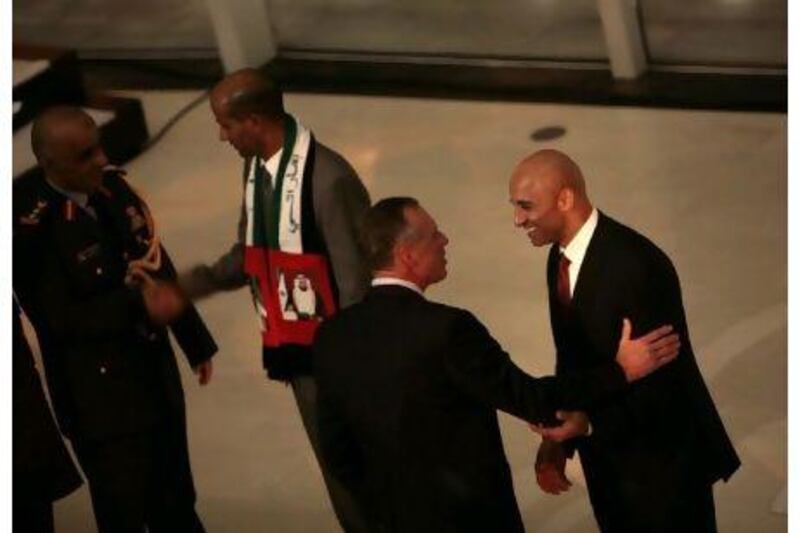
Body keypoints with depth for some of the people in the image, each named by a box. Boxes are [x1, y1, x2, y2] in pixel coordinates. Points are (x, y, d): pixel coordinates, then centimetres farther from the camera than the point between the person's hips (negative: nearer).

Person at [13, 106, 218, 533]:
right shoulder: (33, 229, -20)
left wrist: (195, 341, 16)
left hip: (156, 376, 6)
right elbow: (60, 320, -22)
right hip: (101, 395, -6)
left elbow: (160, 267, 10)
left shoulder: (113, 189, 1)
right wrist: (139, 304, -29)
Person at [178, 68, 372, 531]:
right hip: (294, 349, 7)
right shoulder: (256, 168, 1)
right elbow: (251, 253, 12)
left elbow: (357, 279, -21)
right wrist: (192, 284, -2)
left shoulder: (327, 178, -25)